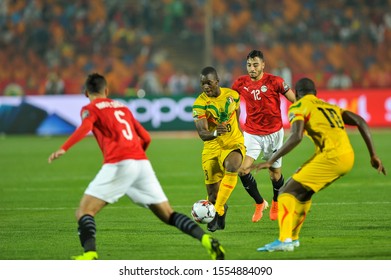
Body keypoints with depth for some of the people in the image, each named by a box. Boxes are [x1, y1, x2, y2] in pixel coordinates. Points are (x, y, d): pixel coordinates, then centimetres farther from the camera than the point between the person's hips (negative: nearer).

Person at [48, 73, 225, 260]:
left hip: (119, 164, -5)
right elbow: (145, 138, 25)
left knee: (84, 211, -1)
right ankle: (207, 240, -6)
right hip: (142, 162, 5)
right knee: (168, 215, 11)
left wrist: (63, 149, -22)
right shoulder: (122, 107, 27)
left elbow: (85, 127, -14)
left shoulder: (90, 109, 10)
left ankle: (90, 253, -26)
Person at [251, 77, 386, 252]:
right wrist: (373, 155, 17)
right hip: (348, 157, 8)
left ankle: (285, 240, -17)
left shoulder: (299, 106, 5)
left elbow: (296, 137, -13)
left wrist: (270, 161, -11)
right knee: (303, 191, 24)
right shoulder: (330, 107, 26)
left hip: (331, 157, -8)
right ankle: (292, 237, 29)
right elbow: (360, 122, 17)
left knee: (287, 192, -3)